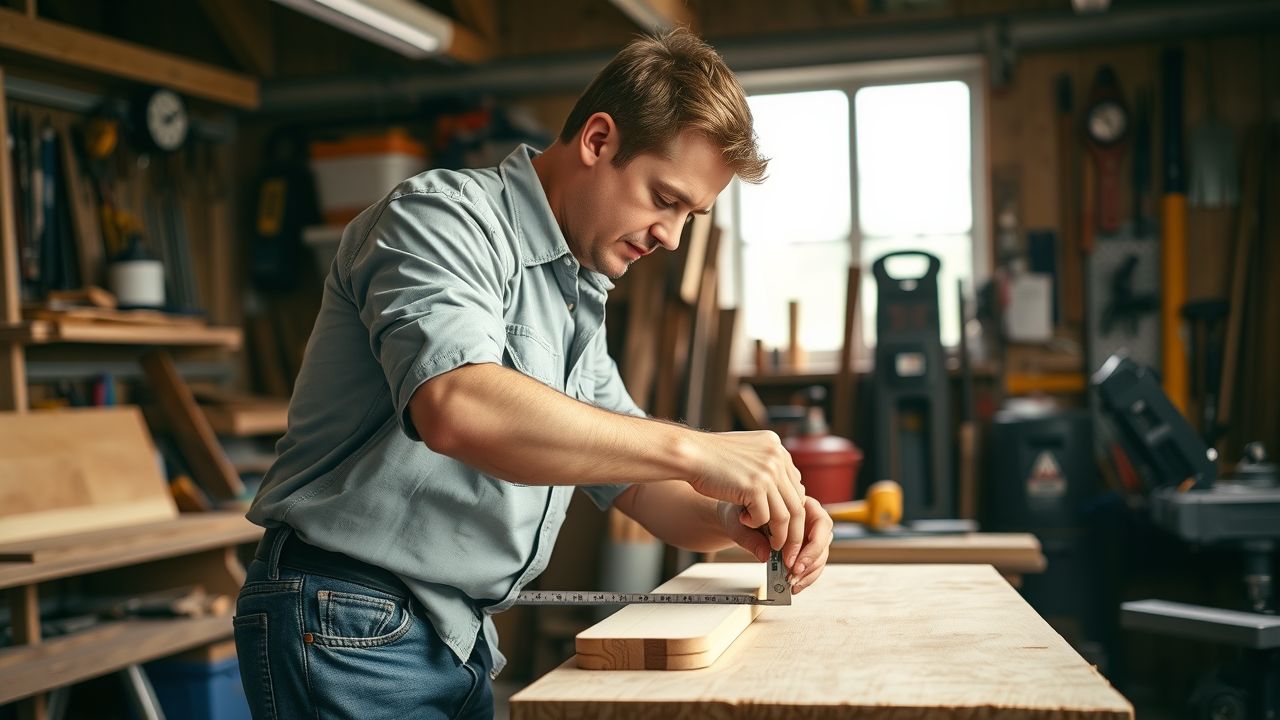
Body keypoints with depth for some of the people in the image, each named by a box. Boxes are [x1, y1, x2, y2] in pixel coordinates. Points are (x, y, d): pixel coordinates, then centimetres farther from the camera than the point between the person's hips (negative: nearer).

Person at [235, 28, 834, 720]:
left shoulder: (581, 300, 14)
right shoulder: (447, 214, -14)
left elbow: (632, 477, 16)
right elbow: (457, 407, -34)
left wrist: (731, 519, -6)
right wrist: (692, 449, -32)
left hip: (462, 637, 9)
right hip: (351, 630, -9)